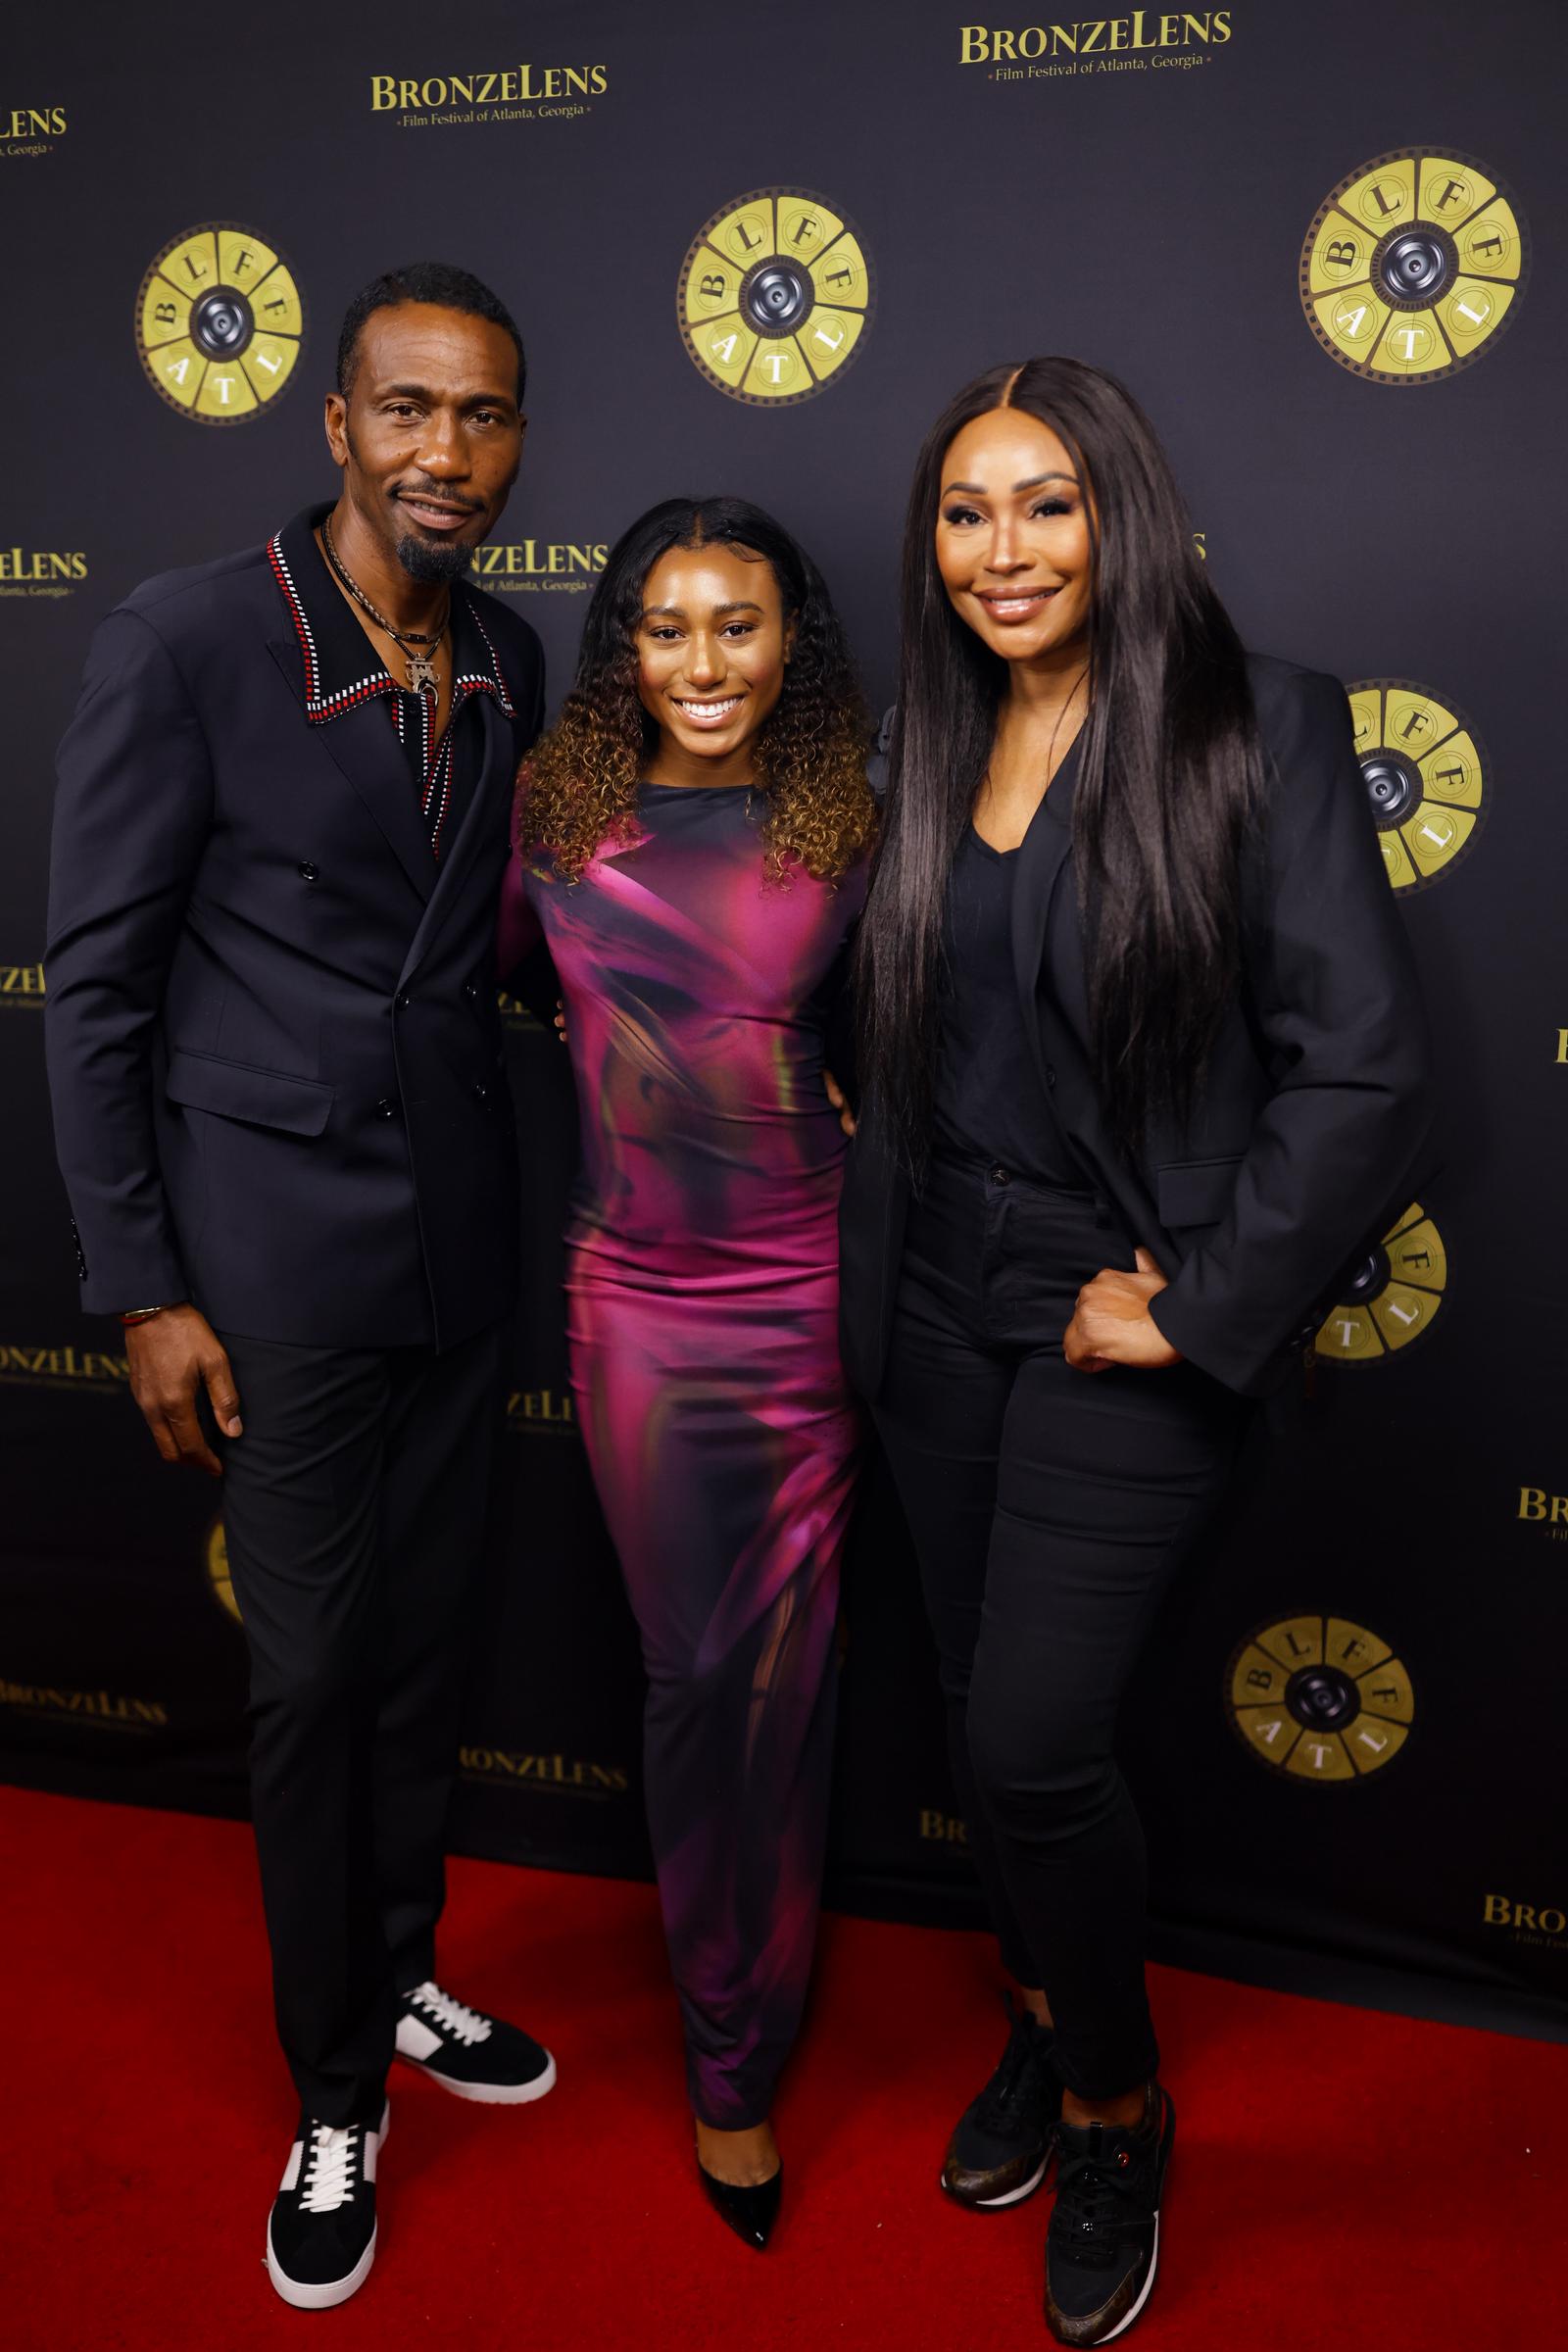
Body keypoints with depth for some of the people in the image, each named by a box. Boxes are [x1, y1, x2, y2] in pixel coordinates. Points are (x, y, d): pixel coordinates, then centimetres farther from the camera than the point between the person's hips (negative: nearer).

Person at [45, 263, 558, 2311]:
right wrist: (142, 1291, -10)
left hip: (461, 1246, 5)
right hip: (275, 1257, -5)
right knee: (314, 1678, 6)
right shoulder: (181, 642, -11)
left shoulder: (509, 664, 5)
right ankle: (336, 2093, 29)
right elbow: (98, 988, -9)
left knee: (429, 1645, 17)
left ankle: (403, 1976, 41)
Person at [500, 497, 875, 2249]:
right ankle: (729, 2036, 34)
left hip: (810, 1285, 0)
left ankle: (739, 2058, 33)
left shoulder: (847, 822, -1)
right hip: (636, 1295, 0)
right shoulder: (555, 804, 0)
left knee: (781, 1677, 9)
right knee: (692, 1671, 9)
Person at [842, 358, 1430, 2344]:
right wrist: (874, 1243, 6)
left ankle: (1114, 2108, 23)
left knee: (1029, 1739, -6)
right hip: (936, 1300, 6)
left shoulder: (1258, 727, -11)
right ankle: (1048, 2021, 41)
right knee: (986, 1719, 15)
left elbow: (1359, 1068, -15)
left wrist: (1195, 1306, -15)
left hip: (1123, 1315, -5)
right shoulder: (928, 747, 6)